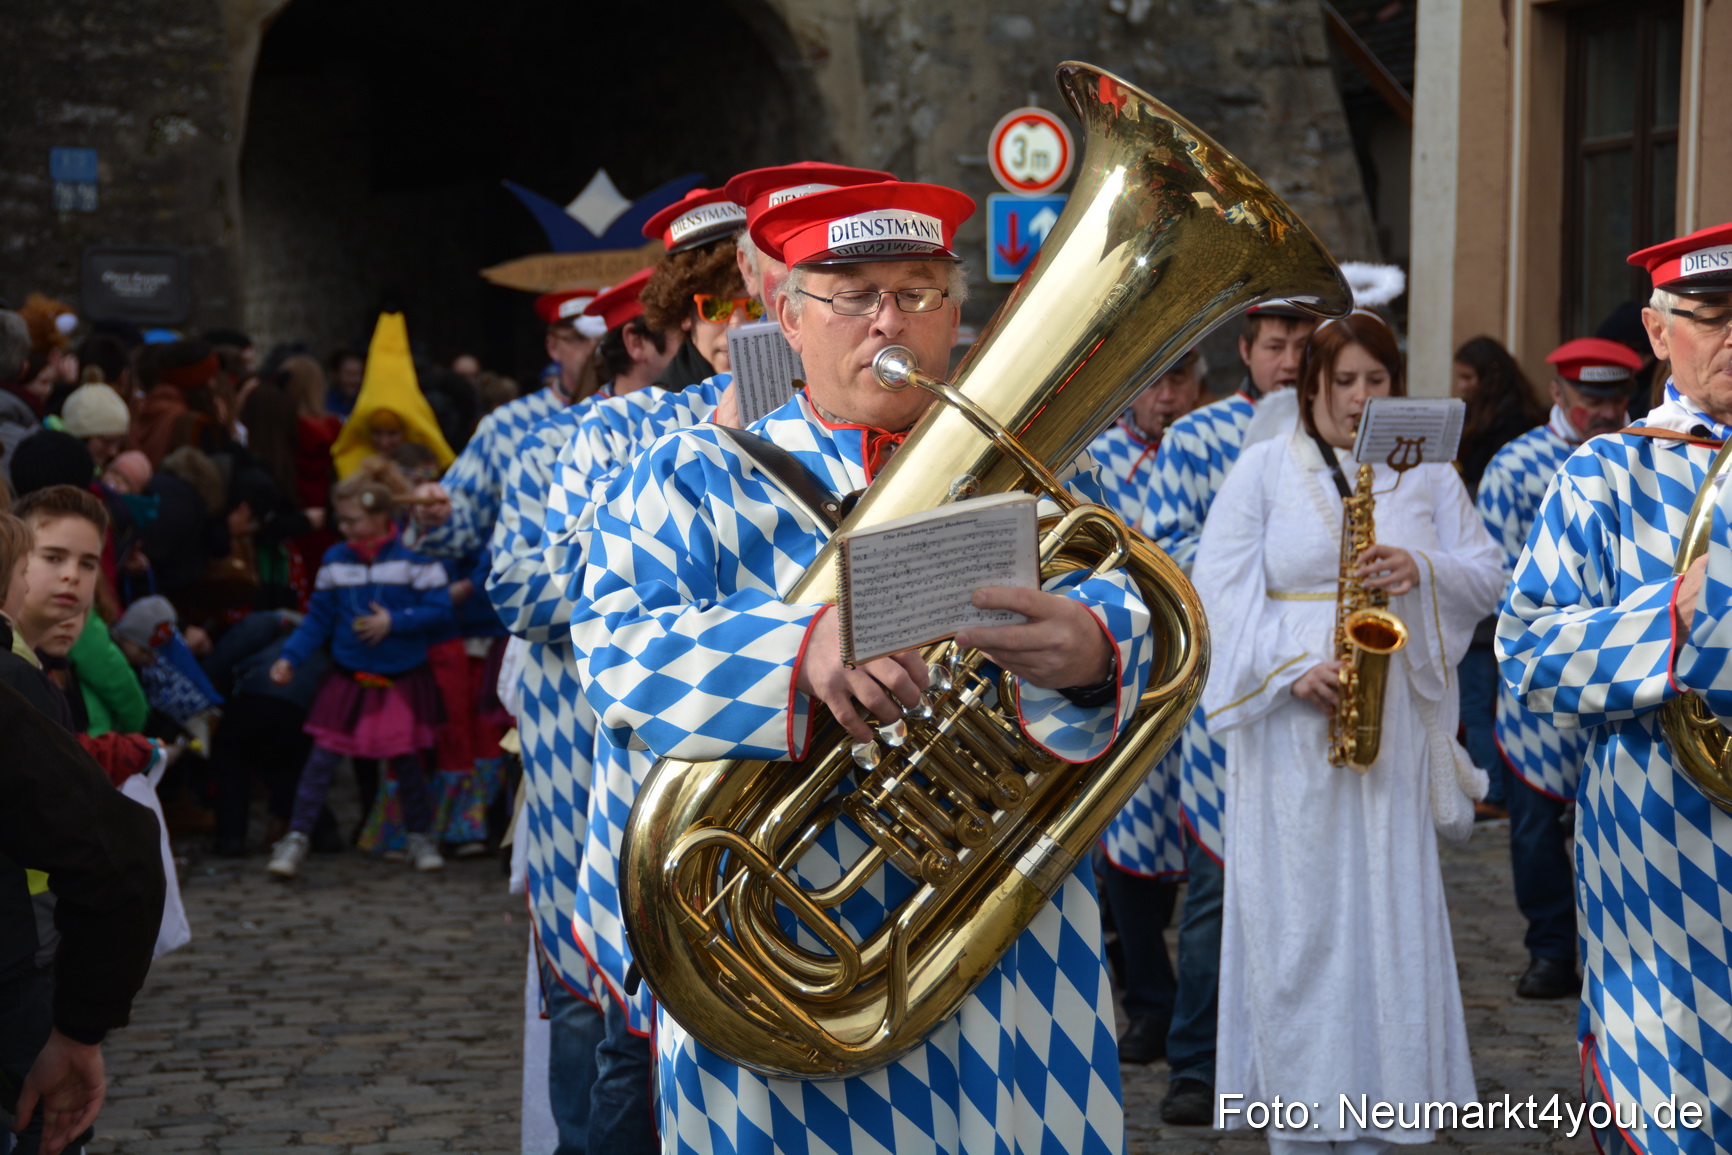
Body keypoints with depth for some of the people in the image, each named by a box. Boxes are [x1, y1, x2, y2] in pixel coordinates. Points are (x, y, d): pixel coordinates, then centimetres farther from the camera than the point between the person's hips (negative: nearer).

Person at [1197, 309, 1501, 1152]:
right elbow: (1221, 588, -3)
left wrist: (1423, 569, -12)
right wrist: (1292, 669, -16)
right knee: (1291, 909, -2)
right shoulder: (1264, 469, 4)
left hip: (1393, 717, 2)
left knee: (1388, 906, 2)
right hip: (1288, 724, -2)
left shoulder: (1427, 474, 12)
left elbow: (1487, 577, 9)